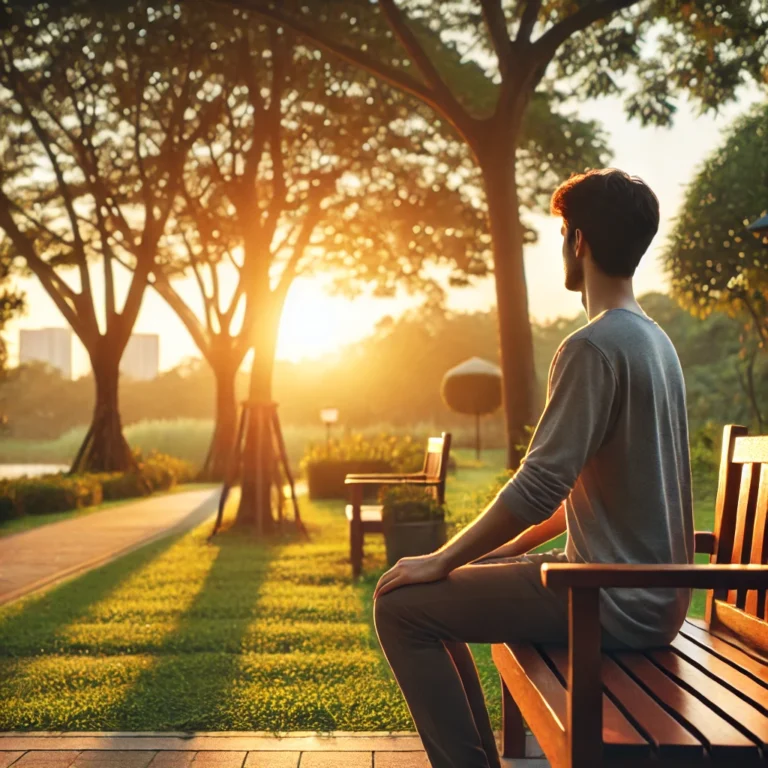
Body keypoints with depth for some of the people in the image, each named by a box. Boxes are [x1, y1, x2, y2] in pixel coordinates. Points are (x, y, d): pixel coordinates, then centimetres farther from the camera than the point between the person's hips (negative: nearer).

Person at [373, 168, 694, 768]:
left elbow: (539, 487, -22)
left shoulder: (594, 347, -19)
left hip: (617, 605, -10)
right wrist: (508, 549, 16)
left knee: (401, 607, -7)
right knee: (440, 594, 20)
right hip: (652, 596, 10)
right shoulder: (656, 342, 12)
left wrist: (443, 561, -10)